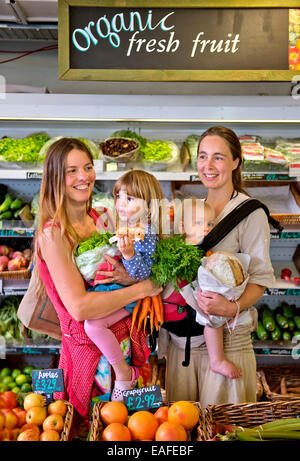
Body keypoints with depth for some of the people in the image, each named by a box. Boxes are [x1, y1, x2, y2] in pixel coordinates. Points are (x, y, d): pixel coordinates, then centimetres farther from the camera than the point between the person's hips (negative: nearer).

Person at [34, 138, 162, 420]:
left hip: (126, 336, 7)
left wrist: (129, 278, -17)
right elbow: (79, 307, -25)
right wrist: (142, 287, -20)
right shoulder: (54, 234, -19)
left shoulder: (98, 219, 2)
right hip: (88, 348, -6)